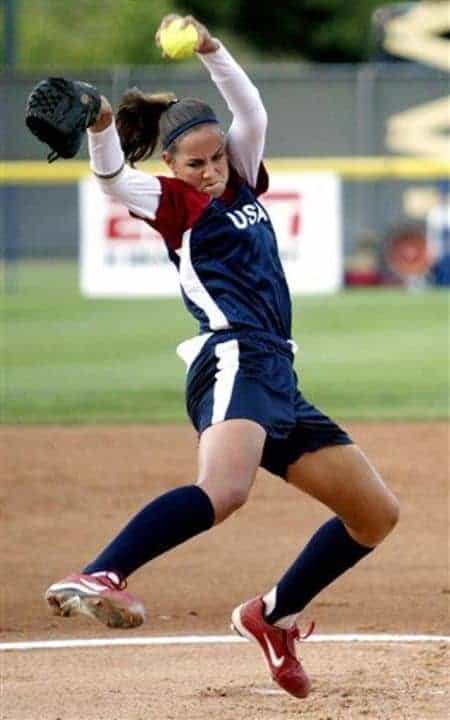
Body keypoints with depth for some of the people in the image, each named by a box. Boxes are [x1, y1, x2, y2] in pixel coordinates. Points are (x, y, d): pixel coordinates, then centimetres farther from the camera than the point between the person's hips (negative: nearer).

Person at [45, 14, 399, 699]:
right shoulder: (174, 202, 4)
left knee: (375, 513, 10)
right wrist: (101, 126, -35)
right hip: (235, 361, -8)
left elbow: (252, 114, 7)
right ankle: (99, 578, -55)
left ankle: (273, 615, 20)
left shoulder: (240, 183, 21)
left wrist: (212, 52, -7)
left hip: (277, 380, 8)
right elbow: (115, 179, -16)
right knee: (222, 490, -37)